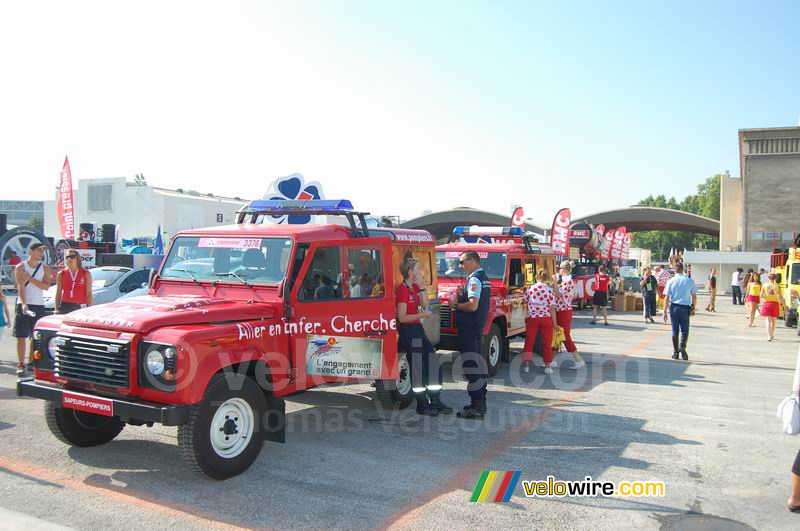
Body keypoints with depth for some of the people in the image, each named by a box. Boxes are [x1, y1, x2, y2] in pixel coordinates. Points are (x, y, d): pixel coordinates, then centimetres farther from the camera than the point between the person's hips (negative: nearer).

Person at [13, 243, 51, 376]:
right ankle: (21, 364, 2)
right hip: (23, 305, -3)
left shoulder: (45, 268, 7)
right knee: (21, 336, -3)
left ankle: (31, 362, 17)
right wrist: (24, 304, -24)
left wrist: (30, 279, -15)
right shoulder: (20, 267, -2)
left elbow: (46, 286, -5)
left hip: (38, 306, 3)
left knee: (35, 337, 6)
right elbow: (21, 286, -12)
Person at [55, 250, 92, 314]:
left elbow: (89, 294, 3)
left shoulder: (86, 274, 5)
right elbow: (58, 294, 10)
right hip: (65, 306, 1)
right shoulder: (61, 274, 9)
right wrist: (57, 309, 3)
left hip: (80, 307, -1)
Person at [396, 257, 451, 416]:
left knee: (434, 364, 9)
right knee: (418, 368, -2)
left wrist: (422, 287, 1)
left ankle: (435, 401, 18)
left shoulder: (415, 287, 12)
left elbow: (425, 305, 7)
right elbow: (402, 317, -19)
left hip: (417, 329, 9)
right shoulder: (402, 289, -16)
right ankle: (422, 405, 9)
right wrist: (422, 315, -16)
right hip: (408, 331, -9)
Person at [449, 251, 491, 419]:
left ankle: (476, 407, -5)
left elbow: (473, 305, -26)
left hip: (468, 328, -11)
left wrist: (456, 305, -11)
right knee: (478, 363, 16)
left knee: (471, 365, -7)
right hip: (478, 327, 11)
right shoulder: (483, 277, 15)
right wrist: (461, 295, 9)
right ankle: (480, 402, 26)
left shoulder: (474, 279, -17)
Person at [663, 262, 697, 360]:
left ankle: (675, 352, 14)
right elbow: (694, 297, 2)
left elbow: (666, 298, -4)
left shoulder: (671, 281, -2)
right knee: (685, 330, 9)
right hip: (685, 308, -1)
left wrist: (665, 311, 1)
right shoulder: (689, 281, -1)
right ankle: (682, 346, -17)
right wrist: (693, 308, 16)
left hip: (674, 307, 1)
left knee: (675, 330, 10)